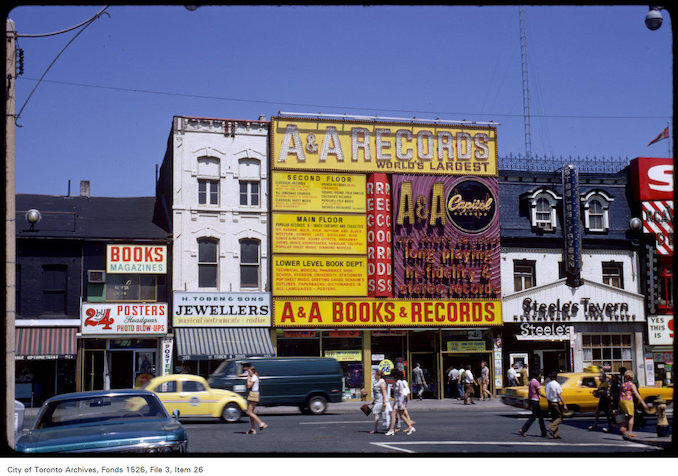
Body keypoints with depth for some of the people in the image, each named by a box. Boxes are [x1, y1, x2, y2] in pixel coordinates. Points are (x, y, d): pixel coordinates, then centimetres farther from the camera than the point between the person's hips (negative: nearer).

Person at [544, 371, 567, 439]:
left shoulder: (547, 384, 5)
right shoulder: (556, 384, -15)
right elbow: (560, 395, -16)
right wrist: (564, 405, -14)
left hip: (550, 402, 7)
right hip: (556, 403, -7)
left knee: (554, 418, 13)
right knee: (560, 418, 2)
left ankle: (555, 434, 11)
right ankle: (552, 428, -16)